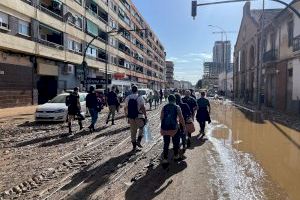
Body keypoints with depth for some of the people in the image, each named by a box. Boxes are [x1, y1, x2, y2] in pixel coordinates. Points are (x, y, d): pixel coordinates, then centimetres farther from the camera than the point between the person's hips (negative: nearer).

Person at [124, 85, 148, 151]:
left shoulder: (127, 98, 4)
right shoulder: (140, 97, -10)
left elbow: (125, 108, 7)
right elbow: (143, 108, -15)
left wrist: (127, 116, 17)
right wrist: (145, 116, -9)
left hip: (131, 117, 4)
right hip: (139, 117, -4)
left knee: (133, 131, 12)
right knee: (141, 129, 18)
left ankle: (134, 146, 19)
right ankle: (138, 141, 4)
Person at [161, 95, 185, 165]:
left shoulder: (164, 107, 4)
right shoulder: (177, 107, -3)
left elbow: (161, 118, 6)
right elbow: (181, 118, -4)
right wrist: (184, 126, 8)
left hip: (165, 128, 3)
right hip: (174, 128, -2)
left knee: (166, 144, 10)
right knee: (176, 142, 18)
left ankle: (165, 159, 7)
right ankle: (176, 156, 33)